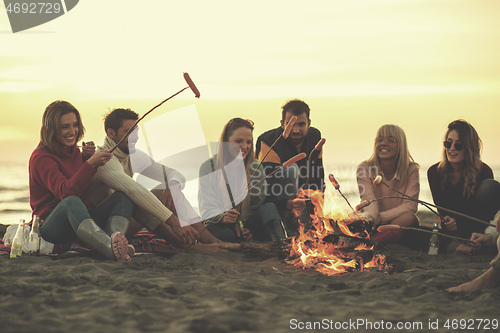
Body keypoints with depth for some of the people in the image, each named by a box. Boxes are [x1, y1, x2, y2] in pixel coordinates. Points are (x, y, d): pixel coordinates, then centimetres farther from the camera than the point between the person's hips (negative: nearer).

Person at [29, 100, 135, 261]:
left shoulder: (74, 151, 14)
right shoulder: (41, 158, -11)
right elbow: (65, 192, -27)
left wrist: (88, 157, 4)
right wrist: (90, 163, -35)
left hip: (83, 222, 8)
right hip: (50, 228, -8)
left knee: (123, 196, -13)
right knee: (71, 202, -40)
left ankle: (117, 241, -45)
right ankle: (110, 250, -66)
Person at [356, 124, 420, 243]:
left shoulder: (411, 170, -3)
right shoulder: (364, 168, -2)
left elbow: (410, 206, -13)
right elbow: (370, 202, -15)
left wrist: (379, 218, -28)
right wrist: (369, 218, -41)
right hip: (373, 227, 1)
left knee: (409, 217, -35)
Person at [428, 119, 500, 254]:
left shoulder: (483, 171, -11)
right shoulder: (434, 172, -4)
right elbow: (441, 207, -11)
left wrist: (459, 222, -33)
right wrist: (448, 221, -35)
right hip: (451, 231, 1)